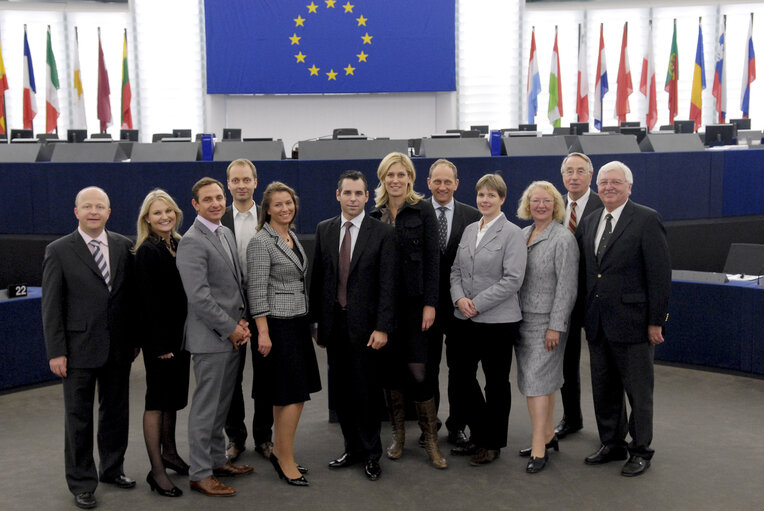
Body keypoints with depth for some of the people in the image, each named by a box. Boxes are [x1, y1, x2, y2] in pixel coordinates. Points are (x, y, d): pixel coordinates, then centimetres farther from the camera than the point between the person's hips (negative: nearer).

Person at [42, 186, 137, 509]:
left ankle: (112, 468, 33)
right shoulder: (59, 251, -6)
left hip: (118, 347, 4)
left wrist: (135, 339, 7)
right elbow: (51, 306, -6)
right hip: (80, 348, -3)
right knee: (79, 417, 7)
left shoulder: (123, 246, 4)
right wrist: (56, 352, -9)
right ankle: (81, 483, 20)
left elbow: (131, 296, 8)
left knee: (116, 411, 15)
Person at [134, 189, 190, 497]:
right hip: (160, 336, -7)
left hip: (180, 333, 7)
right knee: (157, 399, -1)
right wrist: (160, 344, -19)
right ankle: (157, 470, 6)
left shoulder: (178, 245, 9)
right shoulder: (148, 251, -13)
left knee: (174, 396, 17)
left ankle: (169, 452, 32)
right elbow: (149, 300, -17)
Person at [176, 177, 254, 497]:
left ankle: (217, 460, 30)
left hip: (232, 335, 8)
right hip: (211, 338, -8)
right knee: (206, 407, 0)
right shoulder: (192, 242, -15)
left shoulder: (226, 233, 13)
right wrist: (231, 329, -14)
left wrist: (242, 321, 3)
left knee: (222, 403, 17)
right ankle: (200, 474, 11)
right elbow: (199, 297, -20)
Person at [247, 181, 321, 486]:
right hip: (278, 324, -8)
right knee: (294, 395, -6)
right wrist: (263, 333, -18)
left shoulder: (292, 237, 14)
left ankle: (279, 451, 22)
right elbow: (257, 291, -14)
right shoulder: (261, 242, -10)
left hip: (298, 322, 8)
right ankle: (286, 461, 4)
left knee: (286, 396, 11)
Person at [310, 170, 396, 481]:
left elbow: (387, 284, -8)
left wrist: (382, 328, -13)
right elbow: (317, 278, 9)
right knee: (341, 390, 11)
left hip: (365, 325, -4)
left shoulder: (383, 233, -5)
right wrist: (316, 321, 6)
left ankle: (371, 454, 19)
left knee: (368, 391, 4)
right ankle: (353, 449, 26)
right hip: (333, 324, 4)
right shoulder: (324, 230, 7)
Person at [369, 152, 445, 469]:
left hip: (413, 300, -4)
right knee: (390, 369, 9)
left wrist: (430, 303, -11)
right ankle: (398, 435, 23)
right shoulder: (375, 215, 9)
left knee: (417, 371, -7)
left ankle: (431, 441, 6)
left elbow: (433, 258, -5)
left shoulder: (423, 210, -1)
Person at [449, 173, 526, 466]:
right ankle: (479, 434, 26)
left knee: (496, 381, 5)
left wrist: (478, 304, -16)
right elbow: (456, 270, 14)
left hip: (498, 320, -6)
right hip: (465, 320, 6)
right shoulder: (469, 230, 12)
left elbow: (513, 279, -14)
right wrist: (459, 298, -5)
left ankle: (493, 443, 20)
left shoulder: (512, 233, -7)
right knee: (460, 376, 7)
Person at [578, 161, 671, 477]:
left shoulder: (646, 220, -9)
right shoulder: (589, 222, 11)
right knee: (604, 388, 16)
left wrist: (656, 321, -13)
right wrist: (586, 314, 9)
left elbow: (660, 273, -11)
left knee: (639, 391, 7)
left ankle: (640, 451, 22)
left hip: (632, 322, -6)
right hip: (597, 323, 6)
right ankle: (612, 444, 31)